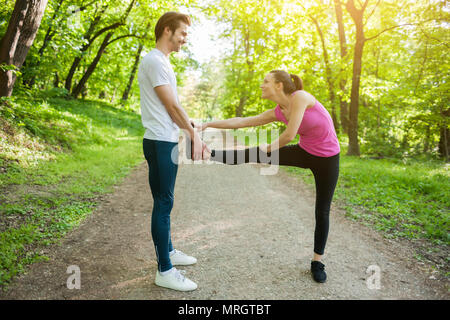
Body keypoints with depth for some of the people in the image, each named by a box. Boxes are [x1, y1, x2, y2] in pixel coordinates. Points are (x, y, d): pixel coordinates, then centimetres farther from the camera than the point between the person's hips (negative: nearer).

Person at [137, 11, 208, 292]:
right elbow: (171, 105, -13)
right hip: (160, 142, -10)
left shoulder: (163, 62, 20)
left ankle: (168, 251, 30)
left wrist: (193, 132, 14)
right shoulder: (155, 61, -12)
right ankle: (165, 271, 2)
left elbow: (174, 105, 18)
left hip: (168, 141, 10)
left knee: (164, 201, 16)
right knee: (164, 202, -7)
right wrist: (193, 133, -2)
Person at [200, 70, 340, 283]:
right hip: (304, 152, 5)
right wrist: (208, 125, 0)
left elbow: (289, 134, -28)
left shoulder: (300, 96, -23)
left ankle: (317, 261, 20)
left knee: (322, 212, 4)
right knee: (256, 154, -8)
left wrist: (269, 148, -10)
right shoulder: (277, 112, -3)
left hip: (327, 159, -5)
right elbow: (242, 122, 0)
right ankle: (210, 154, -1)